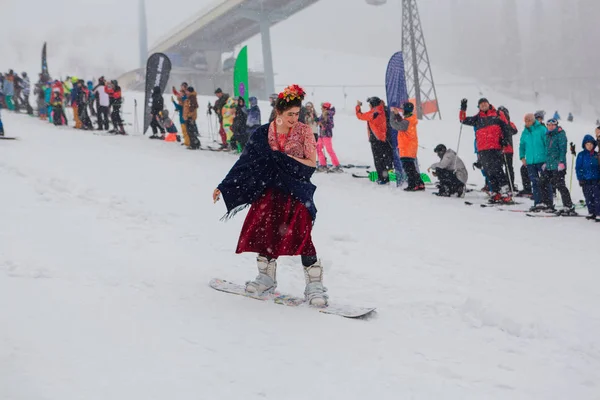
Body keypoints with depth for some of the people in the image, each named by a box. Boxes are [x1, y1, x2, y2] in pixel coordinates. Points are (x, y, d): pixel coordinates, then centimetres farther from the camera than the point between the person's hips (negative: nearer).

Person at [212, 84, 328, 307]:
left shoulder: (304, 131, -6)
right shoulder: (264, 134, -1)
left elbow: (311, 163, -6)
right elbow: (246, 161, 5)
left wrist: (284, 158, -18)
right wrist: (224, 187, 4)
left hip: (297, 192, -3)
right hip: (271, 190, 3)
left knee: (301, 236, -13)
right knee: (263, 231, 1)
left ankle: (314, 286, -5)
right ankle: (267, 279, 20)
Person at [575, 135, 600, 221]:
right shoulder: (581, 155, 1)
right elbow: (578, 168, 1)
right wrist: (580, 178, -6)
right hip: (585, 180, 0)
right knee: (588, 198, 6)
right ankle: (591, 213, 17)